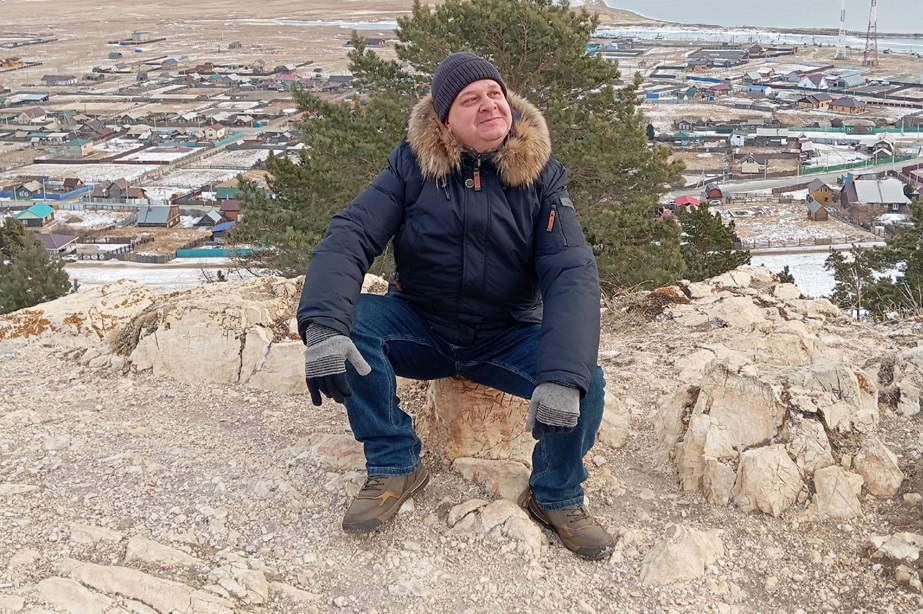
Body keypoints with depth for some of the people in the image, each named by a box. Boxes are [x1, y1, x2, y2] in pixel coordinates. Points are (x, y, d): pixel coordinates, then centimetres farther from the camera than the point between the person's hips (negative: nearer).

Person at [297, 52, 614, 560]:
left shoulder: (540, 177, -8)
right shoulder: (414, 165, -8)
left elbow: (571, 273, -19)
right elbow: (351, 235, -19)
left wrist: (563, 378, -36)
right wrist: (323, 327, -39)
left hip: (505, 338, 0)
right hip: (420, 329, 1)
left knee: (586, 382, -26)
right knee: (351, 322, -28)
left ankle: (556, 498, 3)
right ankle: (394, 468, -10)